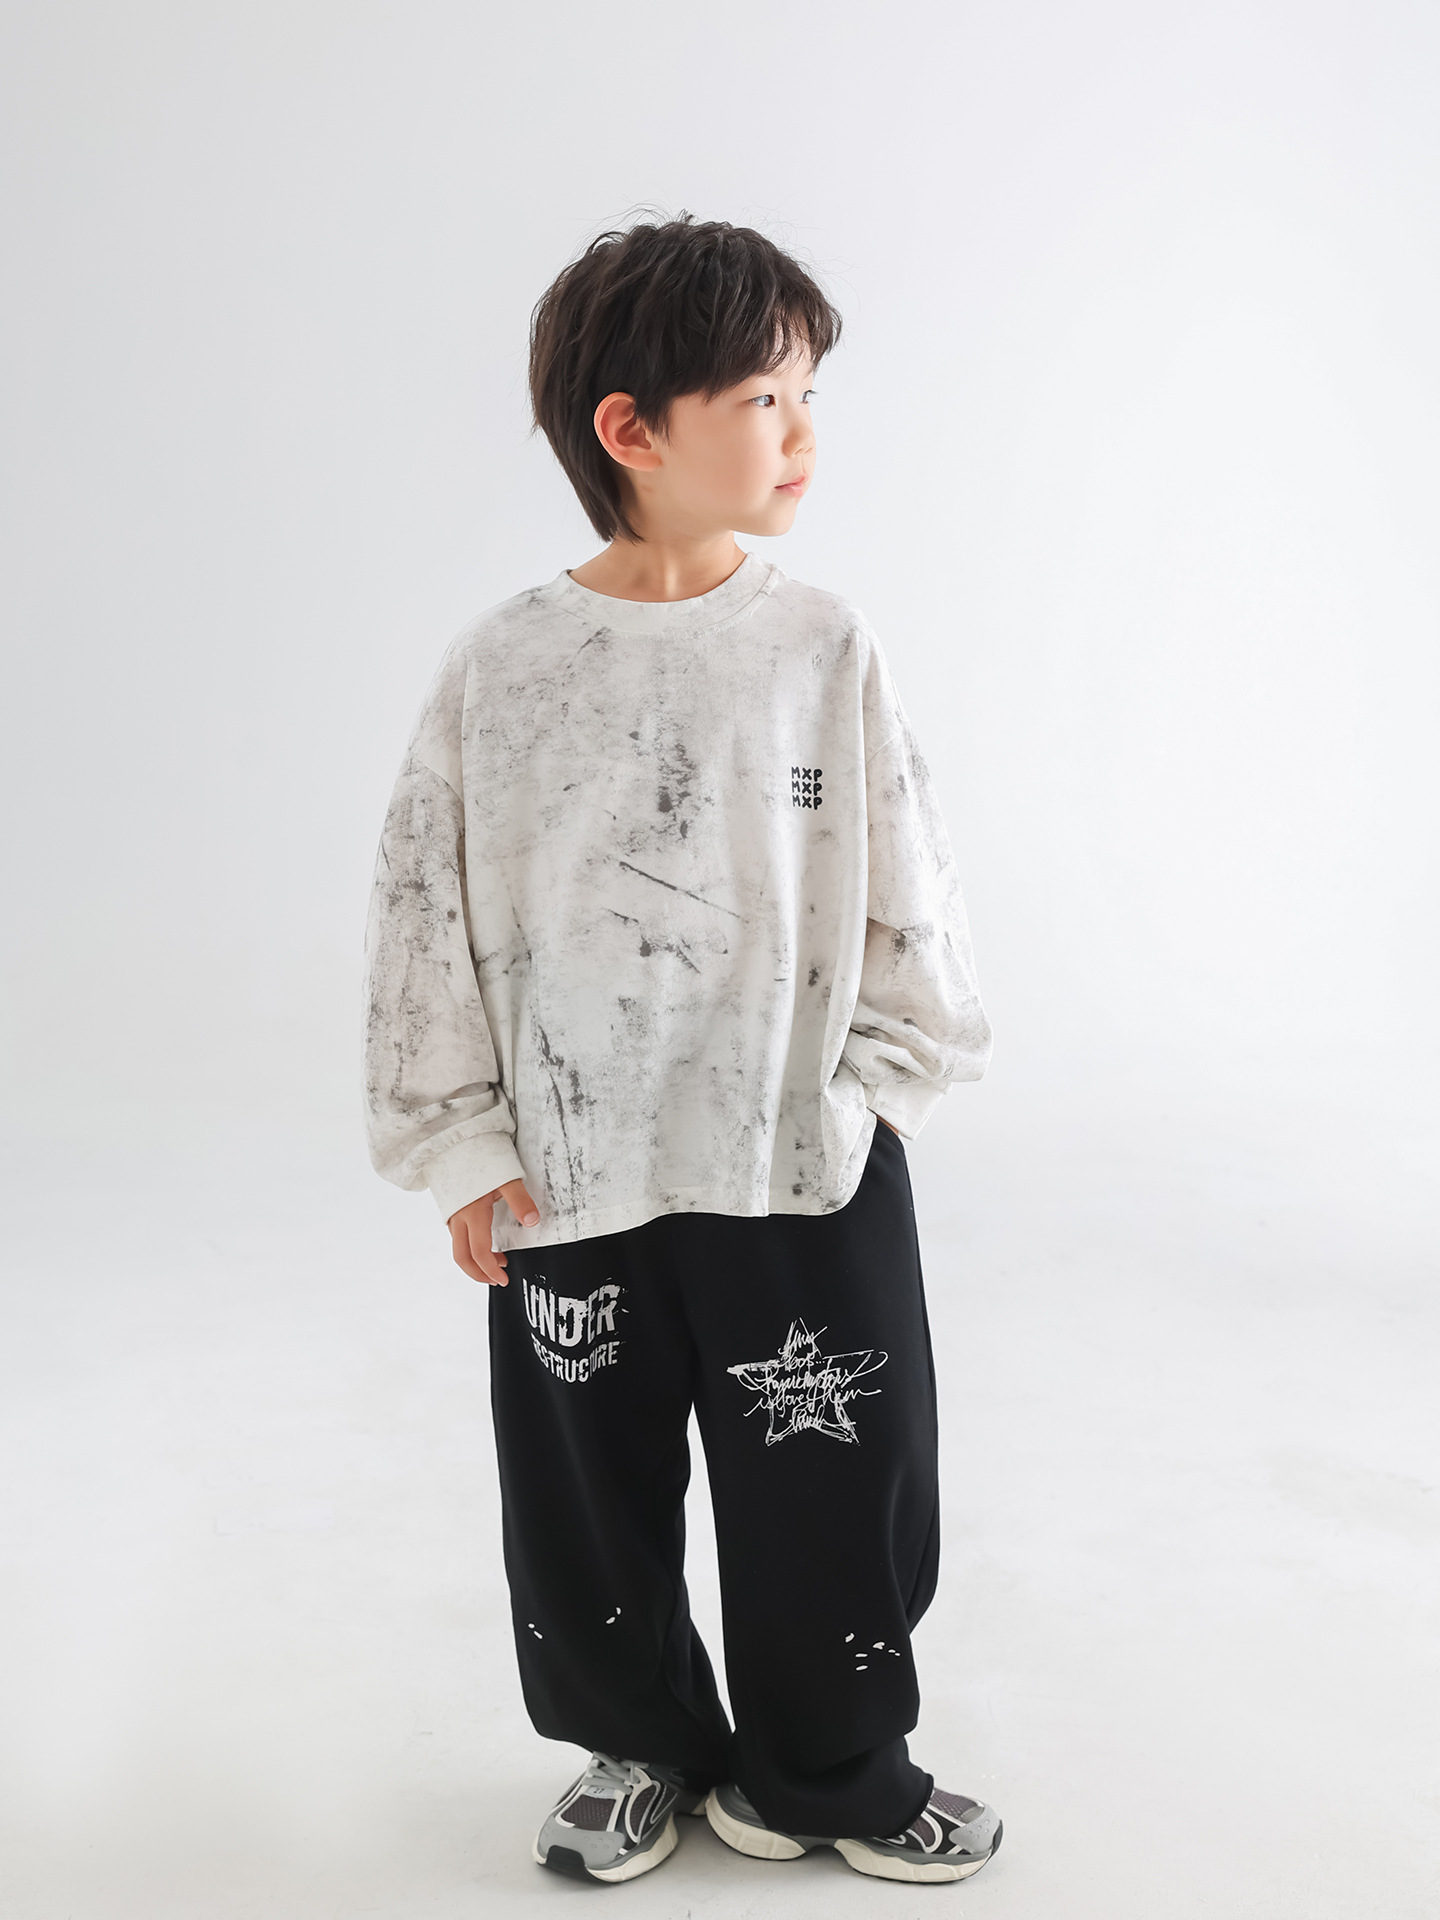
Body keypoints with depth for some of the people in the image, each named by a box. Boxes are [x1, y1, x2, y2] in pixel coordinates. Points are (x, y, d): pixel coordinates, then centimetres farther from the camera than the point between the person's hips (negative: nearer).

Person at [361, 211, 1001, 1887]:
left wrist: (871, 1087, -1)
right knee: (588, 1494, 15)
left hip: (807, 1168, 1)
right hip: (571, 1183, 0)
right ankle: (643, 1748, 42)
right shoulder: (502, 669, -7)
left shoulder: (822, 649, -5)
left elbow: (907, 891, 3)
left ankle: (825, 1771, 37)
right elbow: (424, 918, -1)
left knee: (833, 1489, 12)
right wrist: (459, 1150, -1)